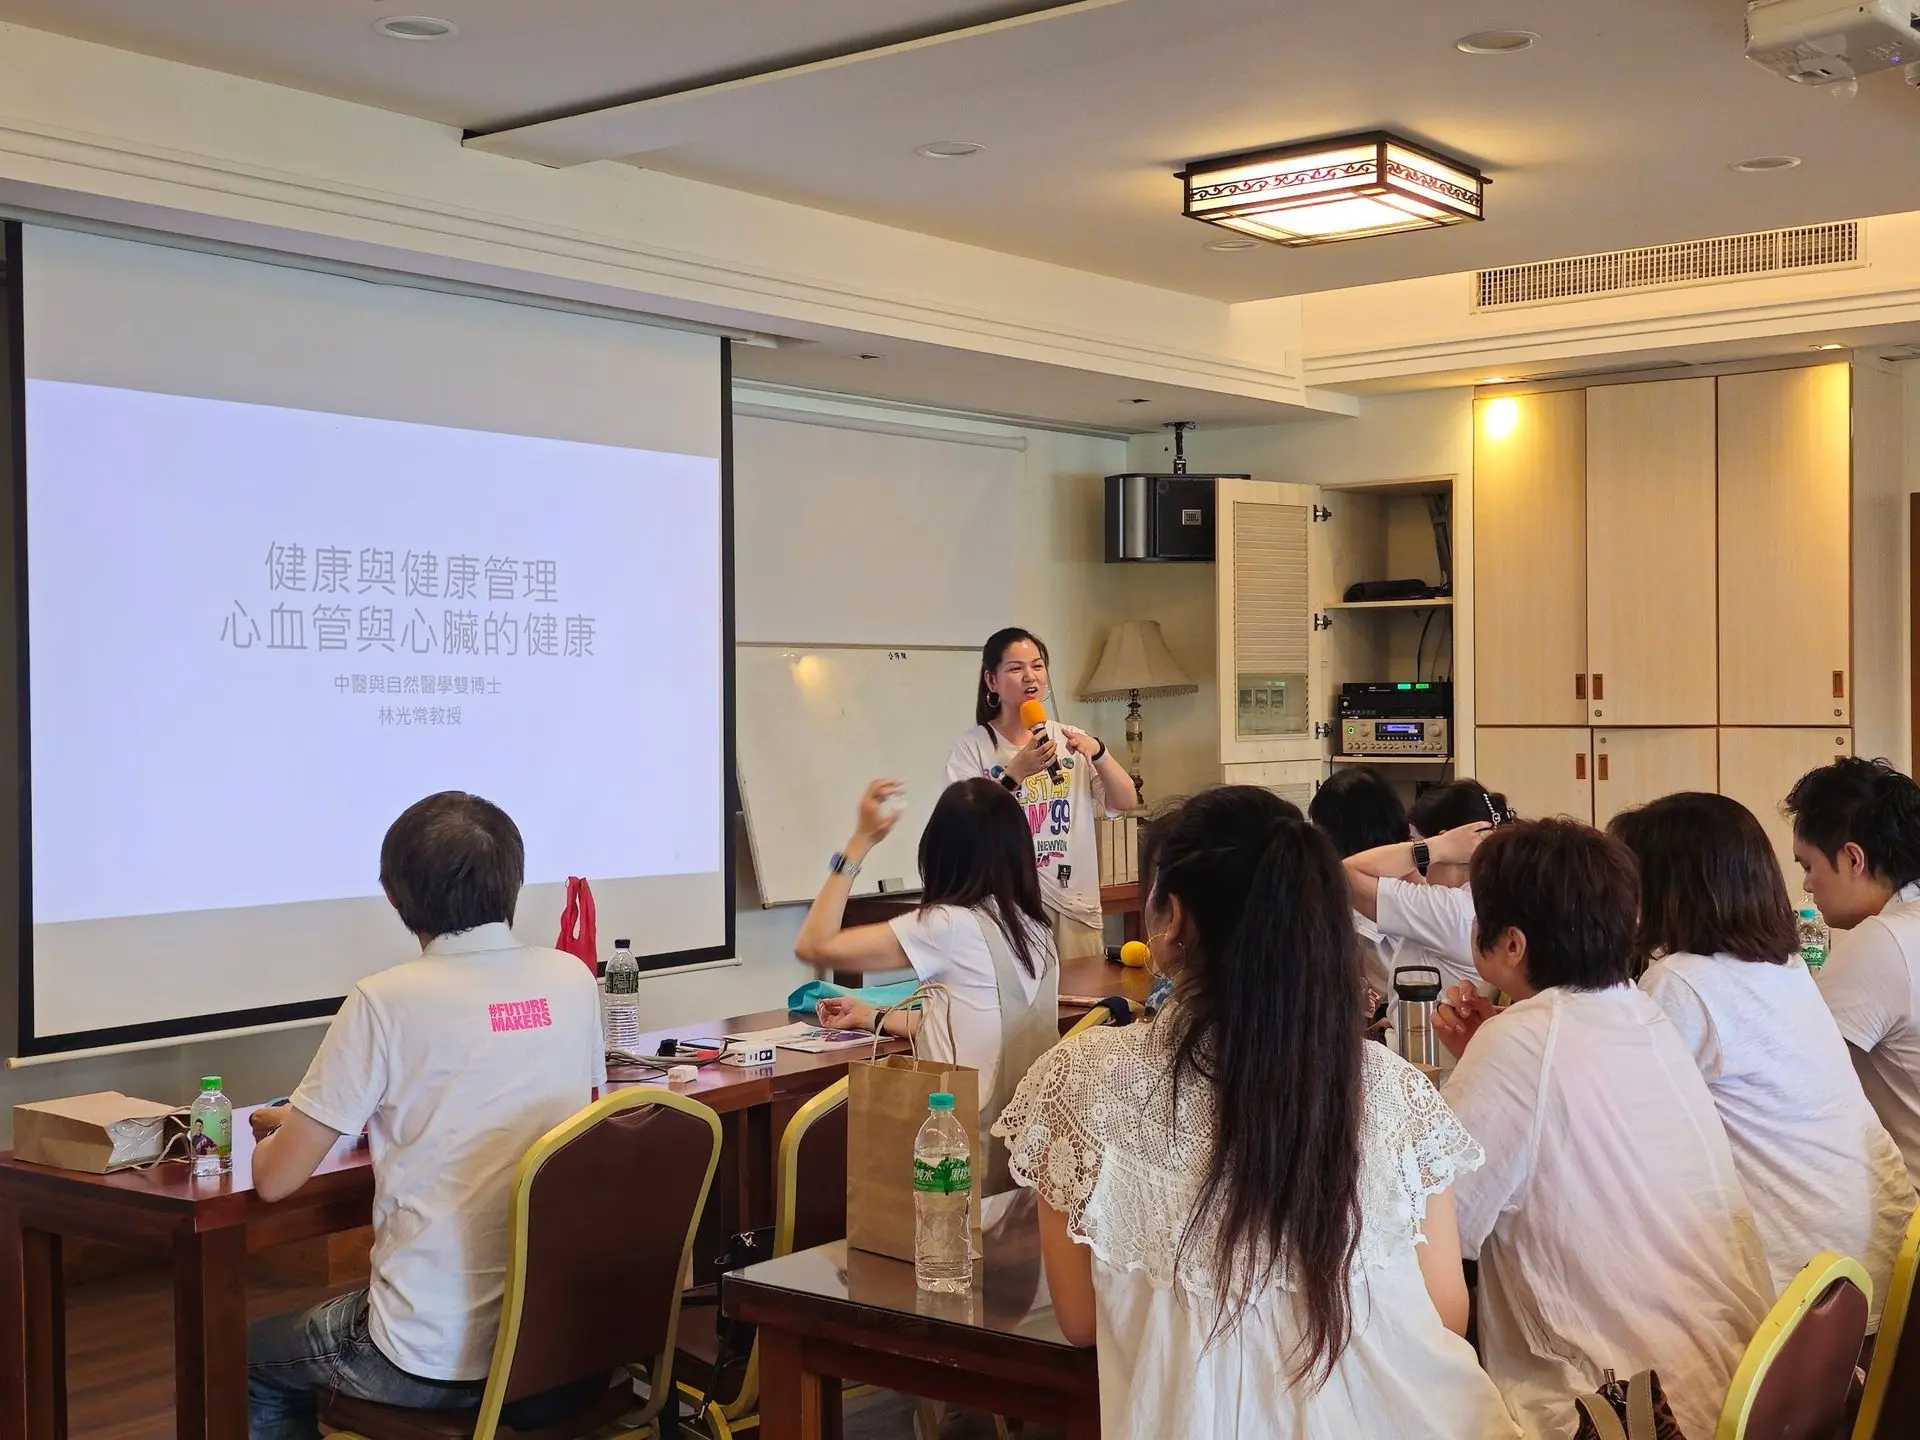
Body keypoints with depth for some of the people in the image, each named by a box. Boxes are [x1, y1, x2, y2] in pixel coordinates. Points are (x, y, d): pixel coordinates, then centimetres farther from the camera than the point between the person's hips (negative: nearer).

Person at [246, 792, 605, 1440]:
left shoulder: (387, 1002, -15)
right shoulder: (572, 980, 1)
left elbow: (275, 1179, -9)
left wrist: (283, 1129, 14)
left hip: (441, 1357, -6)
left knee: (254, 1356, 24)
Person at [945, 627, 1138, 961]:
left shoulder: (1068, 739, 9)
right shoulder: (972, 747, -3)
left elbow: (1126, 802, 4)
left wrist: (1098, 753, -13)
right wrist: (1015, 773, -24)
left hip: (1075, 903, 4)